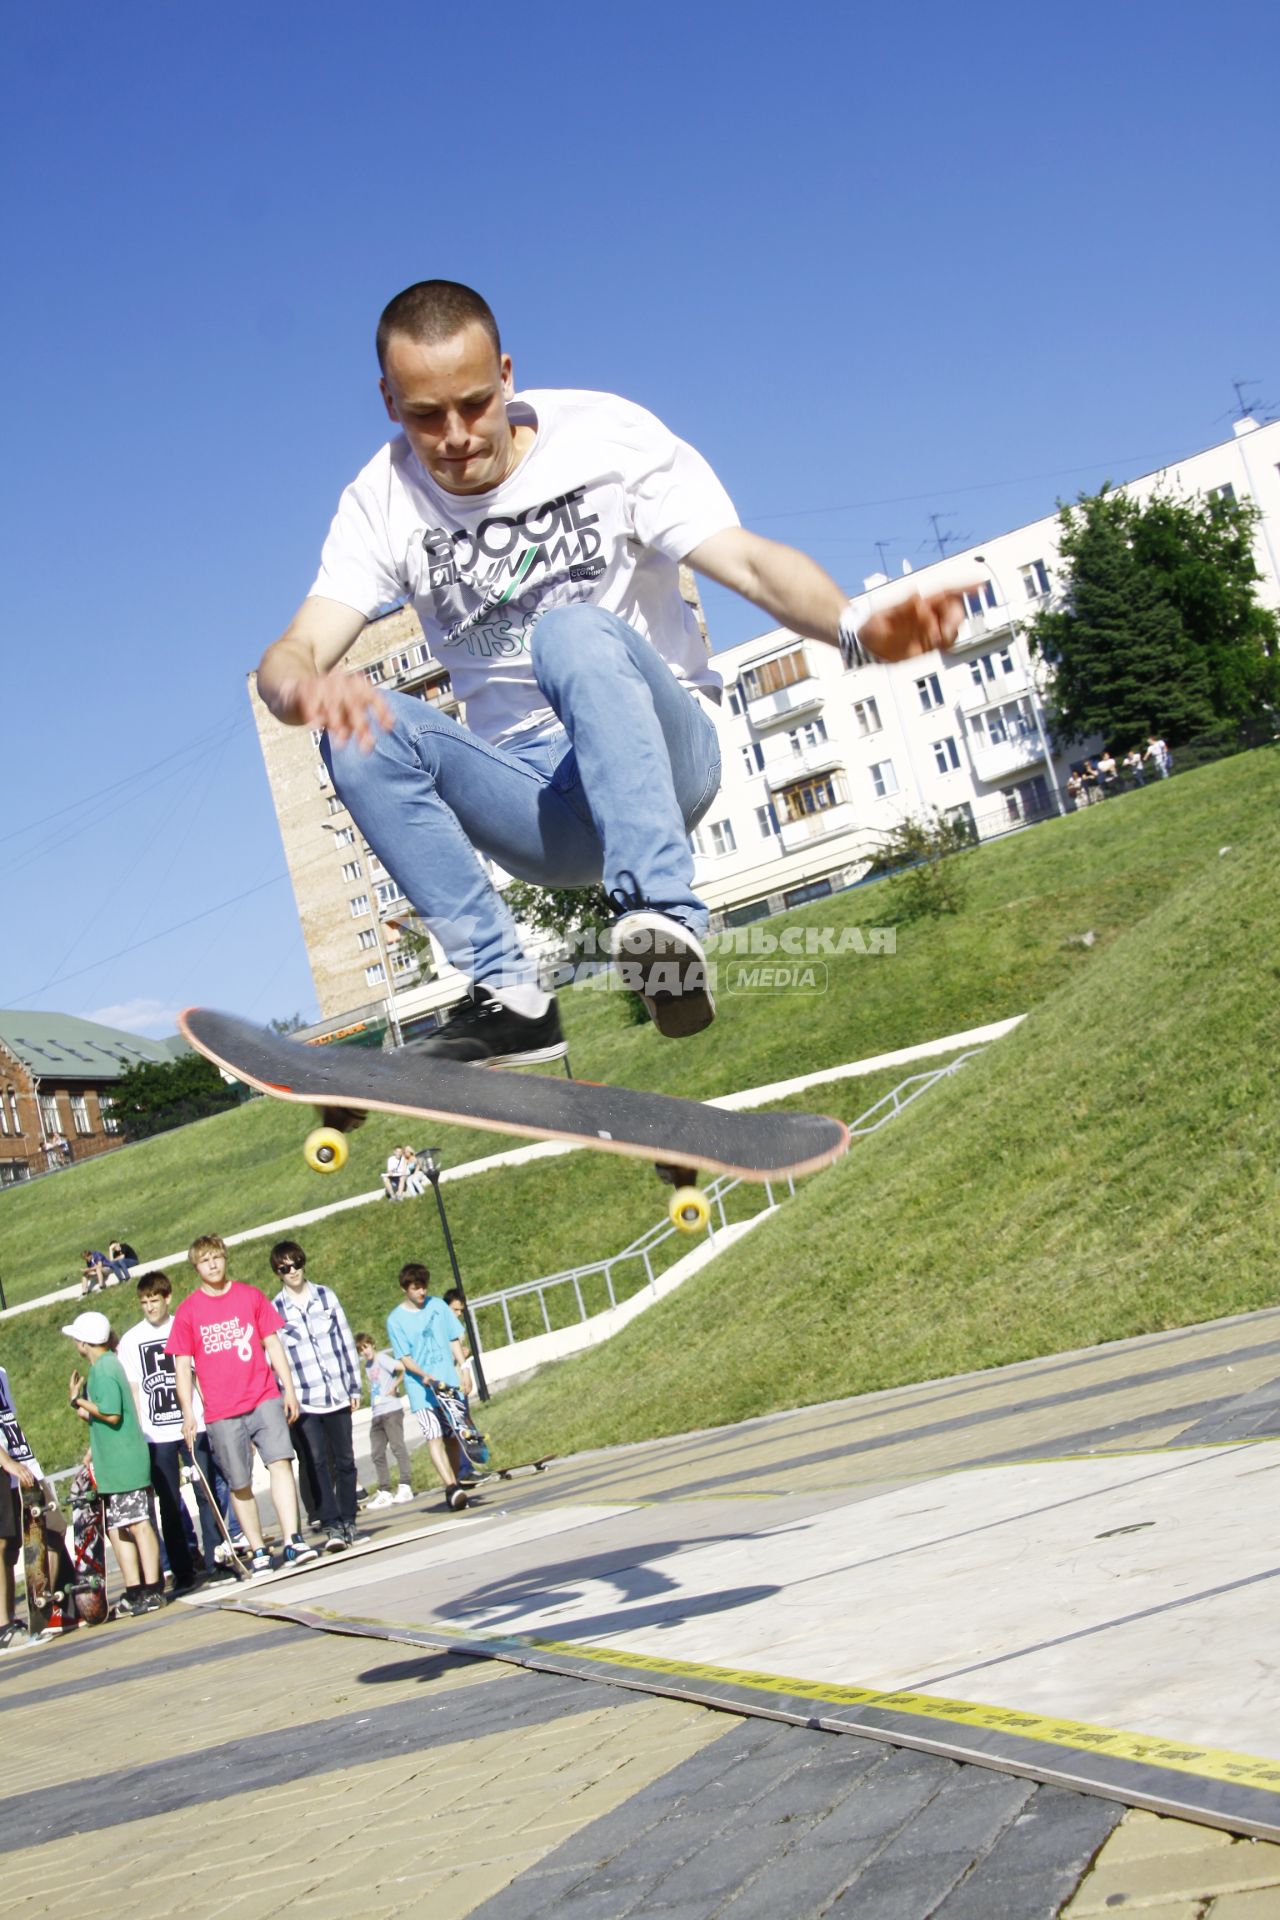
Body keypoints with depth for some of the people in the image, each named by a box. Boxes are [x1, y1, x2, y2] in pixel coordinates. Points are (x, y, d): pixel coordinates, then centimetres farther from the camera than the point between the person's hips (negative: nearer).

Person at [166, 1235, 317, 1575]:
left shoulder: (250, 1296, 7)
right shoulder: (188, 1311, 3)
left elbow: (272, 1345, 11)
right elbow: (183, 1367, 5)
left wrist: (289, 1389, 6)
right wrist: (188, 1415, -1)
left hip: (265, 1399, 0)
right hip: (221, 1412, 0)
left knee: (280, 1462, -15)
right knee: (239, 1484, 3)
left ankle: (292, 1541, -17)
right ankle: (258, 1552, 13)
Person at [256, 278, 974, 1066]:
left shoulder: (606, 435, -8)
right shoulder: (383, 502, -2)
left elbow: (748, 559, -19)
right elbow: (292, 654, -15)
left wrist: (857, 625, -40)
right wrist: (306, 688, -41)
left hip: (665, 759, -3)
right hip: (537, 806, 3)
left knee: (575, 632, -34)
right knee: (361, 728, -25)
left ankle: (667, 925, -45)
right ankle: (512, 996, -24)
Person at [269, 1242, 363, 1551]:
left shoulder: (326, 1296, 7)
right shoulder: (274, 1309, 1)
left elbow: (346, 1341, 9)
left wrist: (355, 1387, 7)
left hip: (337, 1394, 2)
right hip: (304, 1399, -2)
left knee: (345, 1460, 6)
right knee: (319, 1463, -10)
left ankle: (348, 1521, 17)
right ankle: (332, 1526, -11)